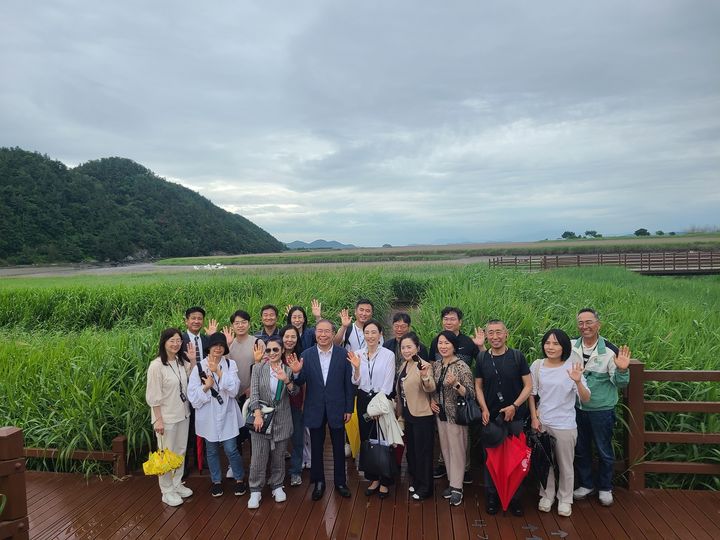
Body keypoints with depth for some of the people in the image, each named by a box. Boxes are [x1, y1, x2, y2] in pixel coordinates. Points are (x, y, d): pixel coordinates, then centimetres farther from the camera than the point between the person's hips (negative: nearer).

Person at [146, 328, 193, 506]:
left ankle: (177, 484, 33)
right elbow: (154, 396, -16)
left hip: (183, 414, 7)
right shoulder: (157, 365, -18)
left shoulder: (182, 362, 3)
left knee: (181, 451, 17)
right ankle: (167, 491, 21)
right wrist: (158, 420, -16)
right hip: (166, 417, -6)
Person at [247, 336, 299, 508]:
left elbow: (294, 392, -4)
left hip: (281, 420, 1)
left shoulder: (288, 370, 3)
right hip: (261, 417, -1)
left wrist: (286, 380, -23)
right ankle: (255, 490, 14)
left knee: (279, 456, 11)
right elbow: (254, 393, -5)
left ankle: (277, 486, 28)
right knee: (258, 457, -1)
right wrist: (257, 415, -17)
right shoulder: (258, 369, 0)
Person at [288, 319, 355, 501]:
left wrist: (349, 409, -2)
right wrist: (296, 372, -27)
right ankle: (318, 482, 31)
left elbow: (349, 383, -3)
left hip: (336, 409, -1)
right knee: (316, 448, 14)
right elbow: (300, 382, -5)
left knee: (339, 447, 13)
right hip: (315, 409, 1)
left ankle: (340, 482, 31)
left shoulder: (343, 354, -7)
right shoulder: (306, 355, -5)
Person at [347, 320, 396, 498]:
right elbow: (356, 382, 4)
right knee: (366, 440, 10)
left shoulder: (388, 355, -9)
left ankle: (385, 482, 17)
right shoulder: (357, 354, 1)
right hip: (363, 400, 4)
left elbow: (388, 384, -9)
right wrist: (356, 367, -15)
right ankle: (373, 479, 26)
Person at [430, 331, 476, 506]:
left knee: (457, 450, 3)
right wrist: (431, 401, 0)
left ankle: (457, 487, 16)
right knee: (446, 449, 14)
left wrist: (456, 384, -31)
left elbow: (471, 395, -16)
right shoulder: (435, 366, 3)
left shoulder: (462, 367, -15)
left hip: (456, 416, -6)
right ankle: (452, 482, 29)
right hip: (441, 414, 6)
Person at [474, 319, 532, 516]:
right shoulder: (482, 359, 1)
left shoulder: (517, 356, -5)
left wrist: (514, 406, -13)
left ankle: (515, 498, 25)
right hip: (490, 417, 2)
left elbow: (528, 385, -3)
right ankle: (491, 496, 26)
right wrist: (484, 409, -4)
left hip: (515, 417, -1)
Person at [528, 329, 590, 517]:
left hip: (565, 425, -2)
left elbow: (585, 399, -14)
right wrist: (534, 418, 0)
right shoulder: (537, 365, -4)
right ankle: (547, 495, 35)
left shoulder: (571, 367, -11)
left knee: (565, 465, 12)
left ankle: (565, 499, 31)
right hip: (542, 422, 2)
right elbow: (531, 394, 5)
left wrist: (578, 382, -32)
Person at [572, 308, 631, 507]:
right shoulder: (571, 347, -3)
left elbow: (620, 383, -11)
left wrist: (622, 370, -28)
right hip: (576, 408, 3)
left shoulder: (610, 351, -15)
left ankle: (605, 488, 33)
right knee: (580, 449, 17)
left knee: (604, 451, 13)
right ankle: (586, 484, 37)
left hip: (602, 410, -3)